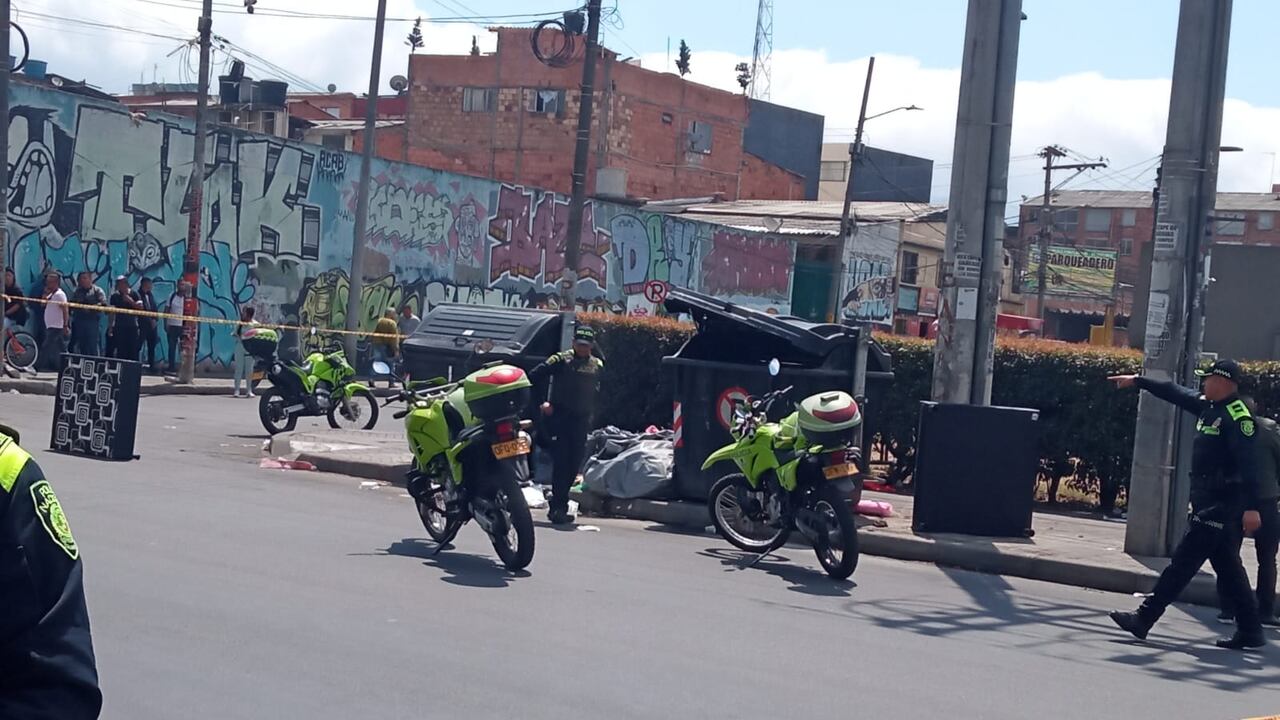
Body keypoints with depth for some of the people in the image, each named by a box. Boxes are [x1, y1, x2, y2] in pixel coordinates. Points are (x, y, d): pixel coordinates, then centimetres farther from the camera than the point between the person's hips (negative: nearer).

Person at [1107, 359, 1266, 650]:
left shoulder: (1238, 417, -16)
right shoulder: (1207, 405, 11)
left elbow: (1248, 464, -22)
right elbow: (1174, 393, 25)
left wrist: (1251, 508, -28)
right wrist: (1137, 381, 29)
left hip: (1221, 506, -10)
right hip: (1208, 502, 10)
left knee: (1183, 561, -7)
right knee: (1228, 569, 12)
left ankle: (1144, 619, -6)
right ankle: (1250, 631, 18)